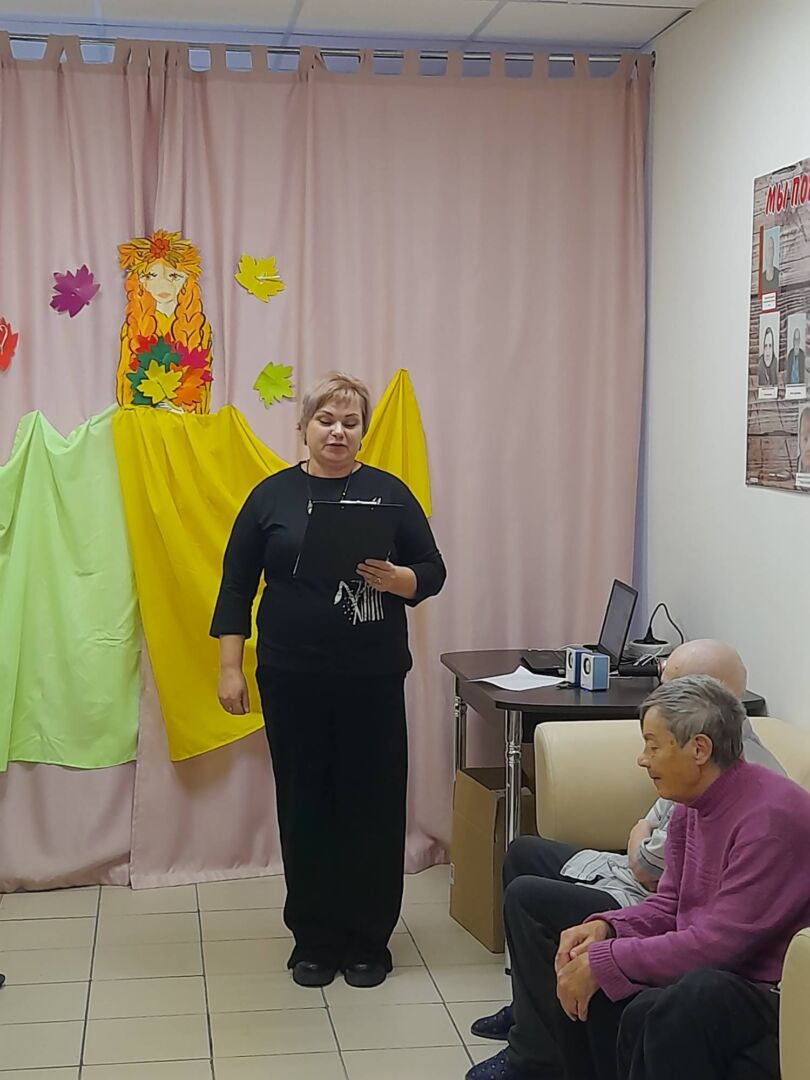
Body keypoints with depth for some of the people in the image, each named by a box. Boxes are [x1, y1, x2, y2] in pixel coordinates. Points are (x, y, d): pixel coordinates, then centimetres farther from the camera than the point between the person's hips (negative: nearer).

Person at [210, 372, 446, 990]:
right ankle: (314, 939, 20)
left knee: (374, 806, 3)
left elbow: (433, 571, 5)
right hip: (293, 681, 0)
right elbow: (236, 585, 5)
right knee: (305, 806, 6)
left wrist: (396, 579, -16)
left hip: (374, 680, 0)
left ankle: (369, 940, 17)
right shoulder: (273, 495, 4)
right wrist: (230, 667, 0)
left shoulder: (389, 493, 4)